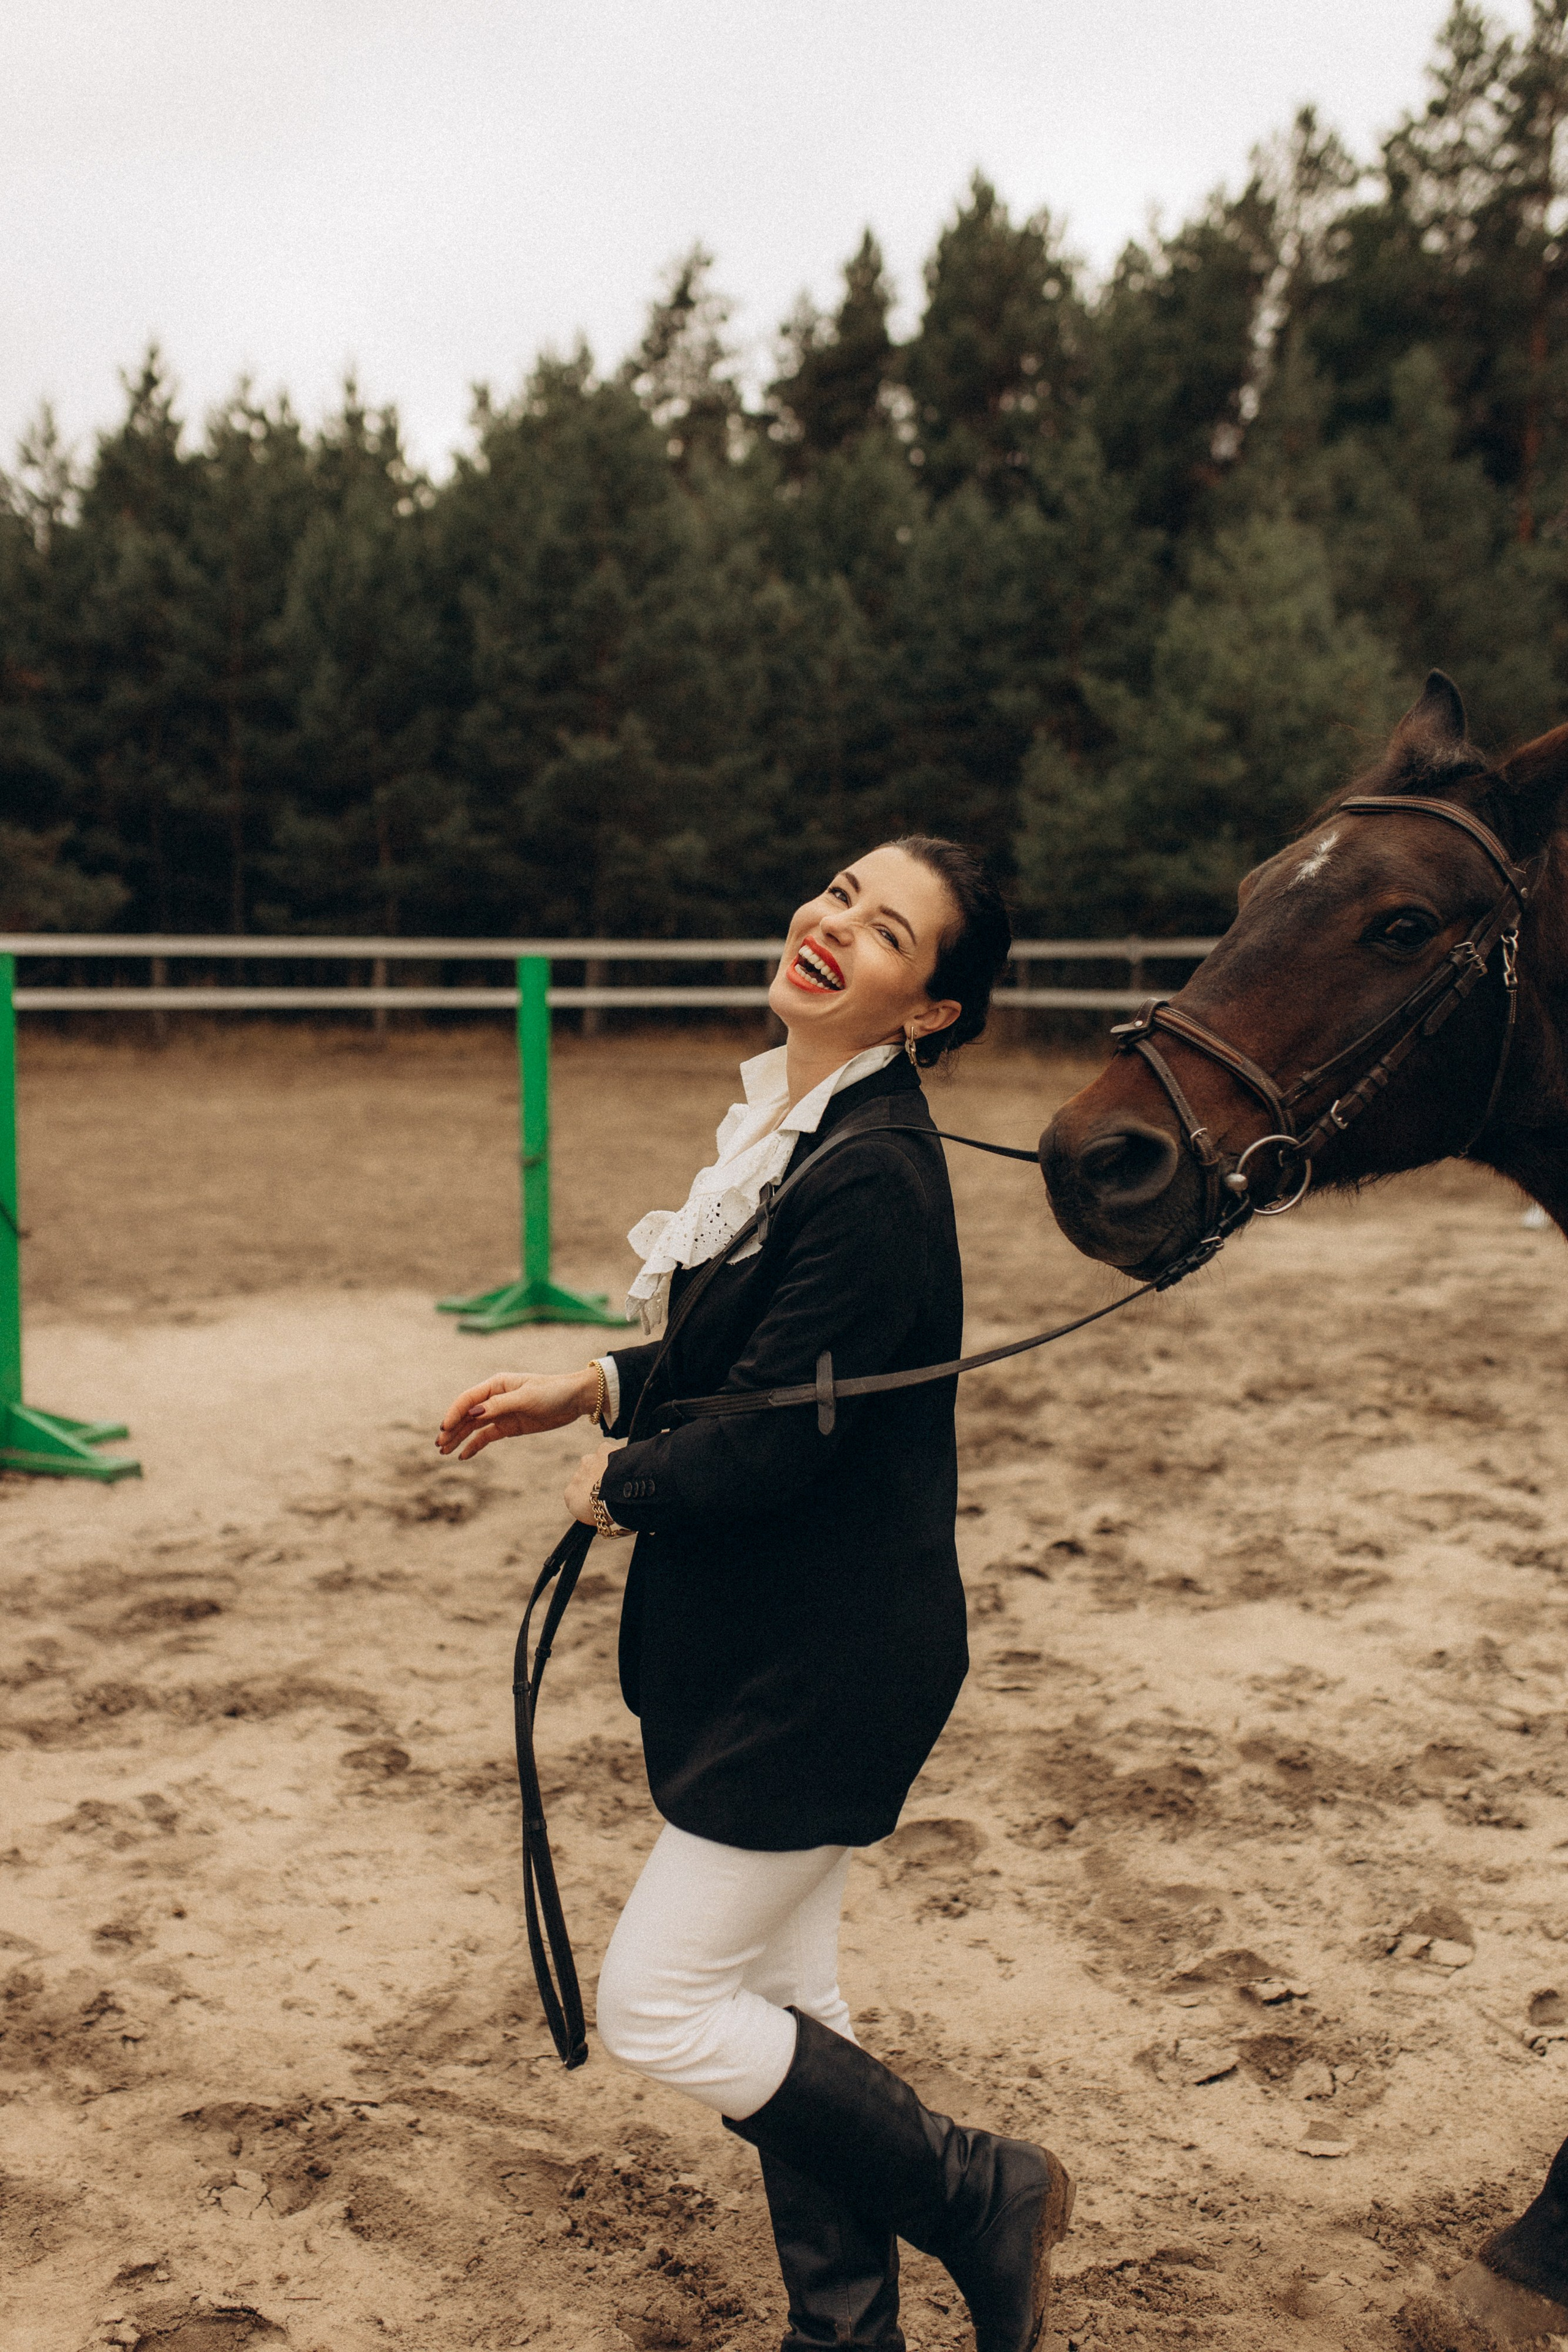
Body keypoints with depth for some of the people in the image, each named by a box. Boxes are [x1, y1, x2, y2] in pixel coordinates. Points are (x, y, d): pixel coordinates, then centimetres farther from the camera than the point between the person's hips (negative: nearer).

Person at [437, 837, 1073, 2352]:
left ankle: (981, 2198, 16)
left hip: (822, 1665, -10)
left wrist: (616, 1486, -8)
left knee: (656, 2011, 0)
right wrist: (591, 1388, 7)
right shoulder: (792, 1118, 6)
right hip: (765, 1646, 10)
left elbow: (767, 1446, -25)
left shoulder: (875, 1174, -24)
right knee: (775, 2000, 19)